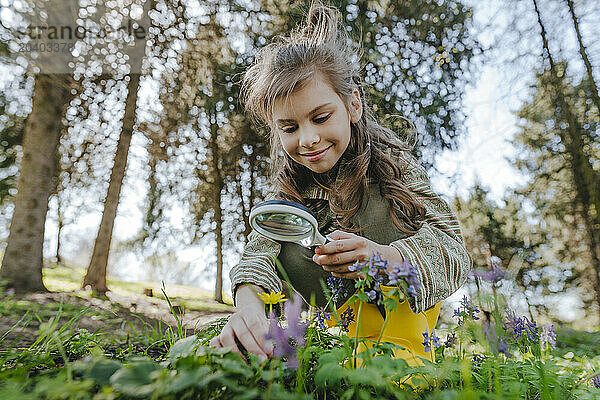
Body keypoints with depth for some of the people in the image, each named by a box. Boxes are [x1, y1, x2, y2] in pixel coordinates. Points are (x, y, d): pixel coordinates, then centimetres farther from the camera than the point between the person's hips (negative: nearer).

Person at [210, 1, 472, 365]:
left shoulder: (392, 161, -22)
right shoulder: (289, 189, -11)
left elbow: (455, 252, -28)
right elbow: (261, 250, -27)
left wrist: (386, 257, -50)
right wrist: (248, 302, -50)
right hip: (347, 298, 4)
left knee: (375, 206, -28)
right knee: (293, 255, -22)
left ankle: (407, 347, -22)